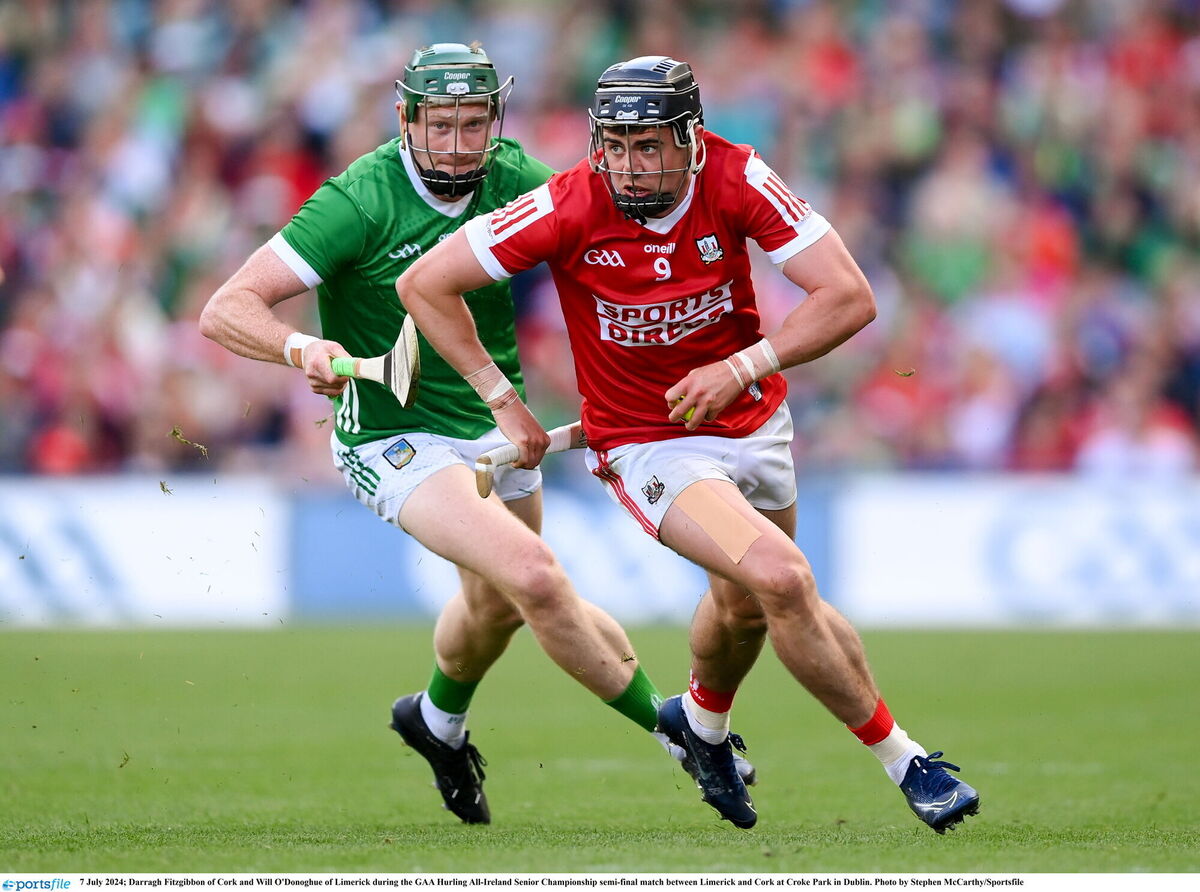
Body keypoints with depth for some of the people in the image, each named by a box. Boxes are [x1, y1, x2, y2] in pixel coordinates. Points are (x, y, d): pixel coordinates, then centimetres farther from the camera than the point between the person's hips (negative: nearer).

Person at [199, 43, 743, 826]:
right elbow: (226, 310, -24)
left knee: (498, 601, 27)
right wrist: (301, 346, -44)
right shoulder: (363, 202, -23)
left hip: (494, 425, 7)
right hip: (394, 440, -7)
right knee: (535, 578, -25)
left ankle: (439, 722, 57)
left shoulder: (511, 176, -7)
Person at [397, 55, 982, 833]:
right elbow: (425, 285, -15)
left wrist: (738, 369, -26)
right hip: (648, 443, -4)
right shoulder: (571, 208, -24)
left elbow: (851, 297, -19)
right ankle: (902, 760, -8)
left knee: (746, 600, 24)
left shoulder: (736, 180, -20)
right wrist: (502, 400, -13)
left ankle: (703, 724, 57)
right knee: (782, 579, -23)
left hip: (754, 423, 4)